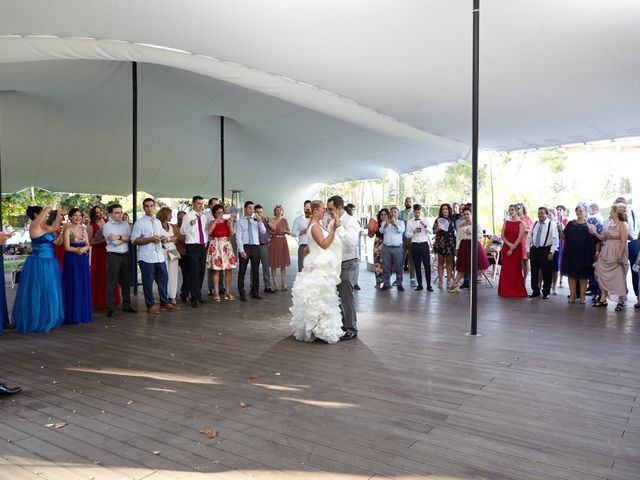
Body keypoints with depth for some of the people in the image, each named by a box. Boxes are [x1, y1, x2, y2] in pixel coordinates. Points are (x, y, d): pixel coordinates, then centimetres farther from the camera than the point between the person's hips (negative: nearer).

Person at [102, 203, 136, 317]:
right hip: (113, 256, -5)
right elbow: (114, 243, -12)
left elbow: (131, 238, -2)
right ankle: (110, 308, 4)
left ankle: (126, 305, 22)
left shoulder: (126, 224, 10)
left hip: (126, 255, 5)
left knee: (126, 281, 11)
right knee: (112, 282, -1)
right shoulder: (107, 226, -4)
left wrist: (119, 237, -13)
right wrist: (125, 238, -1)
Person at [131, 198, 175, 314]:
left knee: (163, 279, 9)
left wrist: (163, 239, 0)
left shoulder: (158, 222, 16)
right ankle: (150, 306, 15)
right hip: (146, 258, -6)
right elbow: (134, 240, -10)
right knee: (148, 282, 2)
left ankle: (164, 303, 21)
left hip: (159, 256, 6)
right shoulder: (139, 223, -4)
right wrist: (150, 239, -19)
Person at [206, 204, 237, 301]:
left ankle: (227, 292, 11)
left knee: (228, 270, 2)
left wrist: (230, 225, -14)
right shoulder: (212, 223, 3)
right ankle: (216, 293, 1)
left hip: (227, 246, 3)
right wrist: (216, 220, -14)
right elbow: (209, 231, -18)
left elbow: (231, 233, -1)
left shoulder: (227, 222, 10)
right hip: (216, 247, -3)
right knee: (216, 270, -4)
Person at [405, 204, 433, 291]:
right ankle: (420, 285, 12)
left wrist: (425, 226, -18)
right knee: (417, 266, 5)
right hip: (415, 245, 0)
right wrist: (414, 232, -14)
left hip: (424, 244, 0)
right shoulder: (409, 222, 7)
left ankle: (429, 285, 3)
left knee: (427, 265, -3)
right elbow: (407, 235, 2)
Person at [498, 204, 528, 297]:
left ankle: (516, 291, 8)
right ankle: (505, 291, 11)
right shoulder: (506, 222, 10)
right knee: (505, 269, 4)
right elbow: (503, 236, 4)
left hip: (516, 249, -3)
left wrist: (512, 249, -14)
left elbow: (520, 238, -9)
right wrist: (509, 244, -12)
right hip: (505, 247, 3)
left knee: (516, 269, 0)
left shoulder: (520, 223, -2)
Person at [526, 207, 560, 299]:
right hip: (534, 249, 5)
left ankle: (546, 292, 15)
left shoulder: (551, 225, -5)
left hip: (545, 250, -4)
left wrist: (551, 252, -13)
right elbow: (529, 238, 12)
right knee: (534, 272, 9)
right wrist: (528, 250, 7)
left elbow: (555, 240, -8)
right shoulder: (534, 224, 9)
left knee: (546, 273, 3)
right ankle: (535, 291, 21)